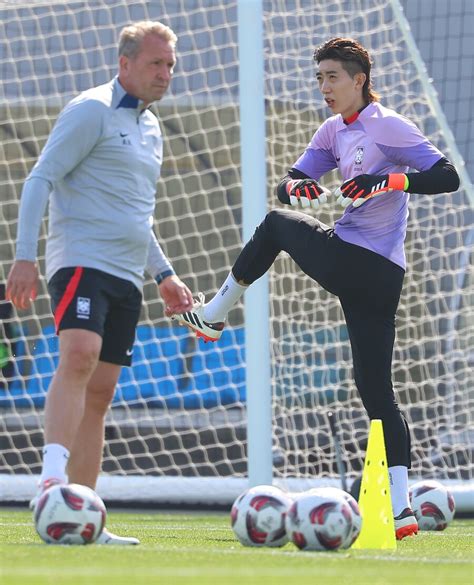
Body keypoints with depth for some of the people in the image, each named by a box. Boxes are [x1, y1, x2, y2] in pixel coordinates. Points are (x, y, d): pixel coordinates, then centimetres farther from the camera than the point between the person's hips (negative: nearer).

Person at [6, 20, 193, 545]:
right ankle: (52, 479, -41)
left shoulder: (149, 127, 22)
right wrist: (25, 258, -17)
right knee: (79, 356, -29)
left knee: (100, 393, 5)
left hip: (125, 275, 8)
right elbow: (40, 180, -8)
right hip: (81, 260, -8)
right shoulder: (92, 110, -4)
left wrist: (163, 273, 29)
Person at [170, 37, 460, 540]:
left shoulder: (388, 126, -9)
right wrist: (295, 186, -10)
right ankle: (400, 509, -1)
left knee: (275, 227, 15)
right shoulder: (333, 132, 15)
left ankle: (213, 314, 30)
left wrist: (388, 181, -28)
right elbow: (286, 185, 14)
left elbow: (447, 177, -15)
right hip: (381, 276, 8)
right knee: (375, 390, 4)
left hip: (350, 263, -8)